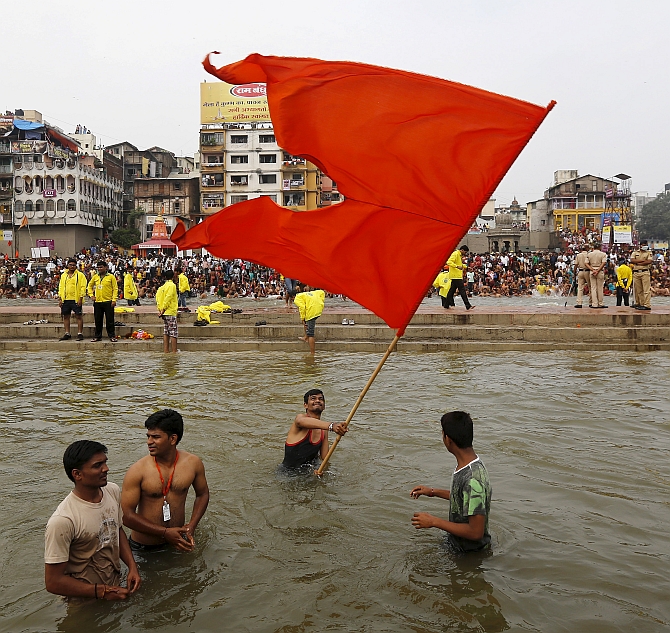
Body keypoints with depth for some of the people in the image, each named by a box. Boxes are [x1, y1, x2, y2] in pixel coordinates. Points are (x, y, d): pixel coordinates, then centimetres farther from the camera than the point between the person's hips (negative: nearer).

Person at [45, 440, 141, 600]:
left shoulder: (113, 491, -9)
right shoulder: (63, 521, -31)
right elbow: (53, 582, -26)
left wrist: (132, 566, -6)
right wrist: (103, 592, -23)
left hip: (116, 586, 6)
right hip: (86, 600, -6)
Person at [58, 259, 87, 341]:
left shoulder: (80, 275, 0)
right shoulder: (63, 275, 14)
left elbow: (83, 287, -6)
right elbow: (61, 287, 15)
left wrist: (80, 298, -13)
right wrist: (60, 299, 7)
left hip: (76, 300, -5)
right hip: (65, 299, 5)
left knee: (79, 316, -3)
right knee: (66, 316, 8)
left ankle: (80, 333, 2)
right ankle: (67, 333, 15)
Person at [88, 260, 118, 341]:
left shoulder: (111, 277, -3)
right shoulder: (95, 277, 9)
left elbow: (115, 289, -4)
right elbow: (90, 286, 22)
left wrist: (114, 300, -11)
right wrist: (91, 295, 9)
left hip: (108, 302, -4)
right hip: (97, 302, 4)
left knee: (110, 320, -1)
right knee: (98, 320, 9)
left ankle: (112, 336, 6)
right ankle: (98, 336, 17)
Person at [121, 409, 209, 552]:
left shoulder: (193, 463, -9)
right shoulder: (137, 471, -20)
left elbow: (202, 494, 8)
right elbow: (127, 515, -19)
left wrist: (191, 526, -7)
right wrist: (165, 533, -22)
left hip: (177, 541, 3)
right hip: (143, 546, -3)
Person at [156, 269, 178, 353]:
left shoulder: (162, 286, 12)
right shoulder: (172, 285, -9)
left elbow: (158, 297, 9)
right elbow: (168, 298, -17)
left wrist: (160, 309, 7)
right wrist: (163, 309, -13)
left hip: (165, 313, 8)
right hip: (171, 312, -8)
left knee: (166, 332, 10)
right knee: (174, 333, -5)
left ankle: (166, 351, 11)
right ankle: (174, 352, -6)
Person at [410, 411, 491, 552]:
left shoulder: (473, 480, -33)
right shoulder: (469, 464, -2)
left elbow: (476, 532, -30)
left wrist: (434, 522, -23)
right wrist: (433, 492, 15)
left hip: (471, 552, -8)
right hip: (457, 543, 8)